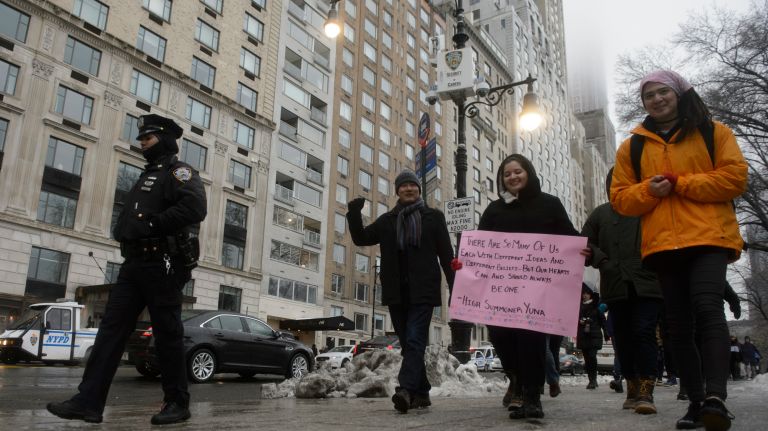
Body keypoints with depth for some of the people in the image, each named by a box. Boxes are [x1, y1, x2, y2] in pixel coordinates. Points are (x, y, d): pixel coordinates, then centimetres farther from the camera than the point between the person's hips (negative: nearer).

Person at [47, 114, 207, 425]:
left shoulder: (179, 172, -2)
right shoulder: (147, 176, 27)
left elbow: (194, 207, -21)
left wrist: (151, 224, -18)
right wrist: (123, 230, 6)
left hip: (162, 265, -9)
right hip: (134, 262, 9)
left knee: (167, 333, -4)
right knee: (111, 329, 2)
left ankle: (177, 403, 6)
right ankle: (89, 401, 3)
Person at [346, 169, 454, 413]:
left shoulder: (433, 217, 8)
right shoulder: (388, 220, 15)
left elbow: (446, 254, 5)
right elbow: (361, 238, 11)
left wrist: (454, 287, -1)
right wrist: (354, 214, -7)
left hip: (423, 290, -4)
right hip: (396, 291, 4)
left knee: (415, 340, -15)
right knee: (408, 343, 7)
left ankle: (406, 390, -26)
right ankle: (421, 392, 15)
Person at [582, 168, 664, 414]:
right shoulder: (601, 213, 17)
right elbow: (585, 242, 10)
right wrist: (602, 261, -7)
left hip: (647, 283, -2)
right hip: (615, 286, 3)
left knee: (644, 334, -10)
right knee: (622, 338, 5)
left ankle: (646, 392, -5)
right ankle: (632, 389, 16)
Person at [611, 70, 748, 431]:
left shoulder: (713, 132, 10)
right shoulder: (632, 147, 15)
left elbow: (735, 176, -3)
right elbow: (620, 198, 10)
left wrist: (678, 183, -10)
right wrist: (650, 190, -10)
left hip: (708, 238, -3)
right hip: (661, 245, 3)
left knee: (708, 308, -22)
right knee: (679, 324, 4)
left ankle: (716, 397, -24)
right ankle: (696, 401, 12)